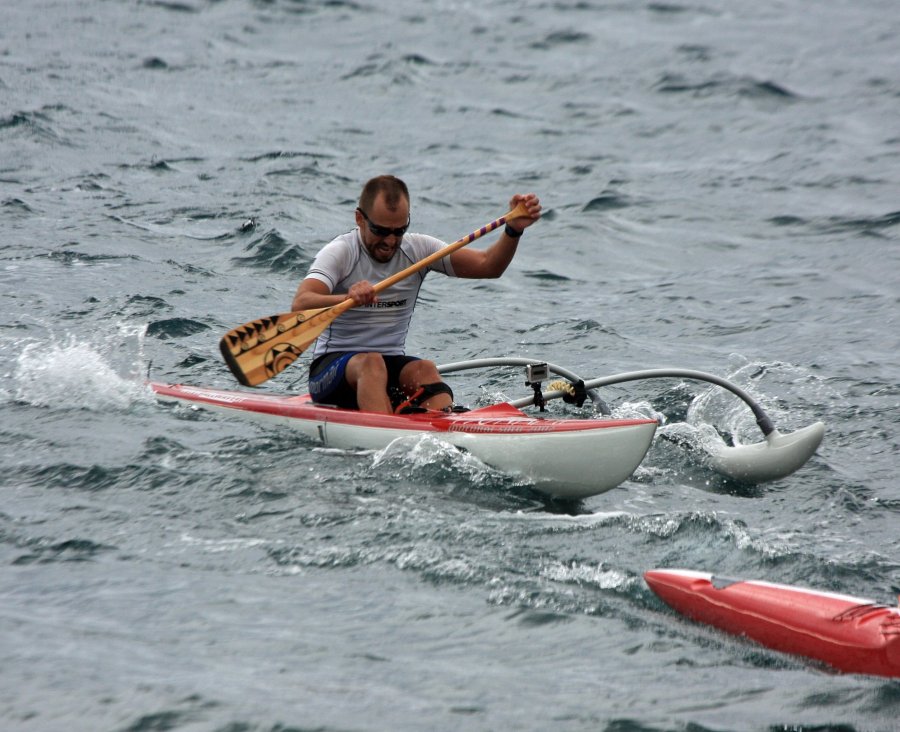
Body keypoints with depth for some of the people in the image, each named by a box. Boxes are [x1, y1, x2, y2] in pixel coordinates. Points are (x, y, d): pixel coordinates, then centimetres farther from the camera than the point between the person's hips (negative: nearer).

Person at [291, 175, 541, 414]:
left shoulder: (417, 249, 6)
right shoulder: (340, 253, -9)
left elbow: (487, 265, -2)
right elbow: (300, 305, -27)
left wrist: (513, 230, -21)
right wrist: (347, 298, -46)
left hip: (392, 368, 4)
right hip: (332, 367, -3)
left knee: (424, 369, -28)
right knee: (372, 363, -35)